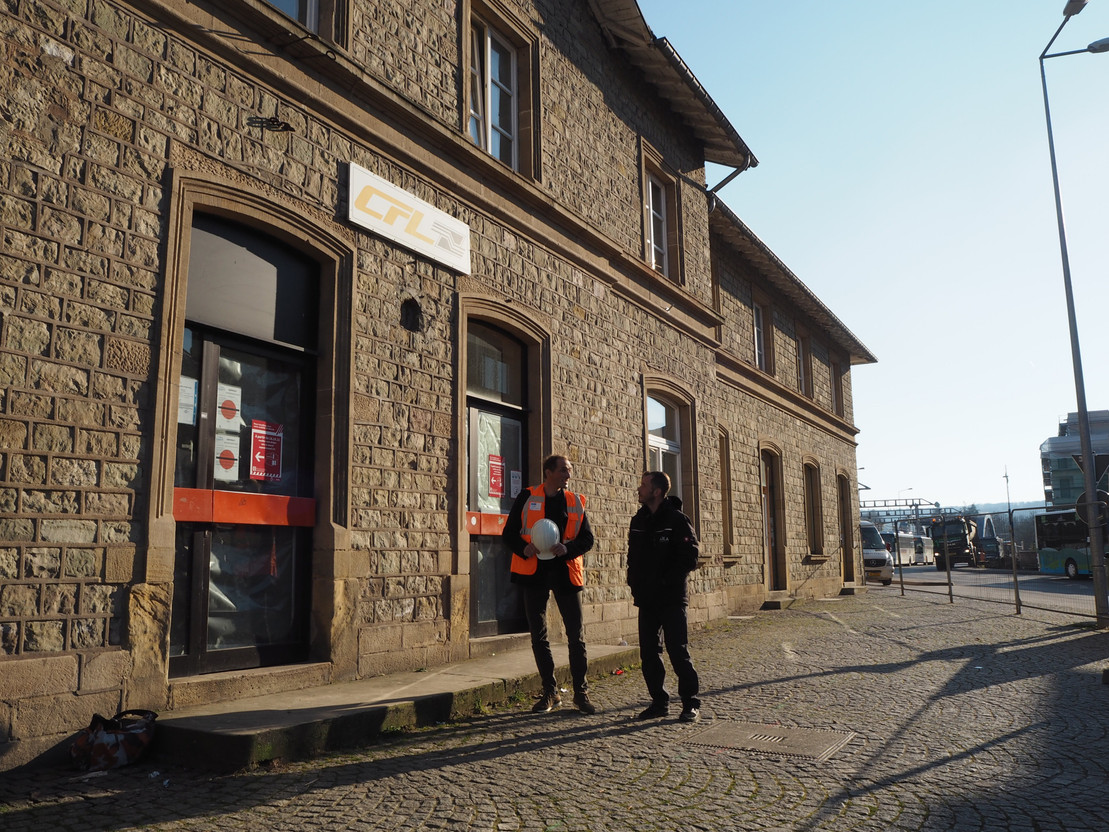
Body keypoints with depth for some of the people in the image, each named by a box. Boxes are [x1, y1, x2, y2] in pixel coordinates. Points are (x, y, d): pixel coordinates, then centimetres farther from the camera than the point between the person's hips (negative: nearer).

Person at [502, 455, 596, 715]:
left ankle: (581, 692, 14)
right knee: (538, 635, 6)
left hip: (565, 572, 1)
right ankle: (550, 692, 19)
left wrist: (568, 548, -16)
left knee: (576, 635, 1)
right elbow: (508, 533, 3)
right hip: (534, 572, 0)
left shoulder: (576, 502, 7)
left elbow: (587, 538, 4)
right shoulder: (527, 498, 2)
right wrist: (523, 549, -18)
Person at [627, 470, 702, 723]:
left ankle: (691, 704, 8)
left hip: (672, 598, -6)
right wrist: (634, 584, 4)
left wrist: (664, 581, -16)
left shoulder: (676, 520, -8)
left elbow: (689, 558, -12)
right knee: (649, 653, 7)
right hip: (647, 599, 6)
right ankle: (659, 702, 18)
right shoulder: (638, 520, 10)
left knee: (678, 651, -3)